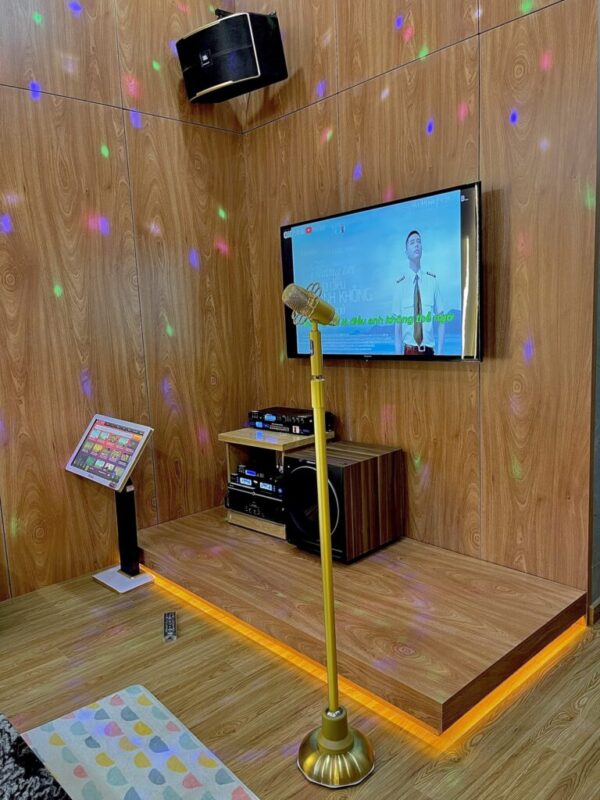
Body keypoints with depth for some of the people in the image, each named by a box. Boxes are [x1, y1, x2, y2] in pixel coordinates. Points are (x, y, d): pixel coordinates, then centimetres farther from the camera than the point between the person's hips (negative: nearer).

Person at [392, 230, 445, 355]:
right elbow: (397, 325, -2)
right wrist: (398, 353, -9)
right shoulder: (400, 283, -4)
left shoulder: (432, 280, -1)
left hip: (429, 350, 1)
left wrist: (439, 352, -5)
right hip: (409, 350, -1)